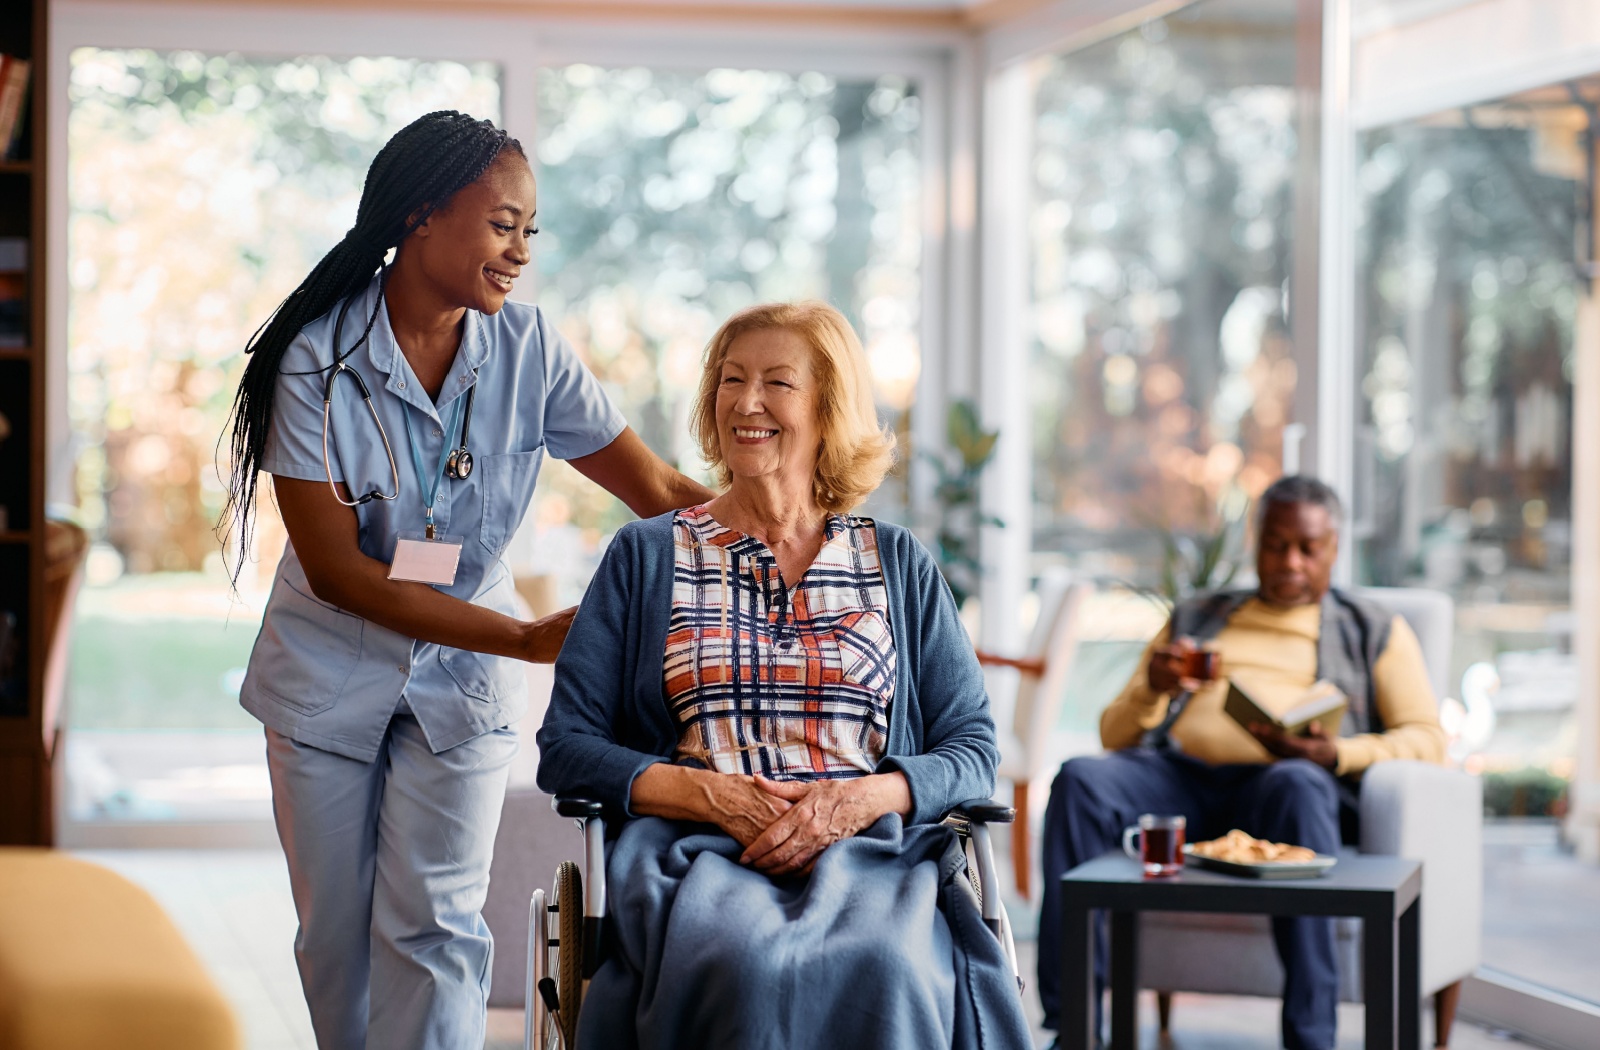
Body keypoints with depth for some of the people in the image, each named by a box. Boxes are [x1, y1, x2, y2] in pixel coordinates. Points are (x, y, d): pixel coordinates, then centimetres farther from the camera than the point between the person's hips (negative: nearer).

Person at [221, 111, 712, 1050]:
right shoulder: (318, 359, -17)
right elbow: (335, 568, -19)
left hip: (462, 677, 1)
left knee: (434, 923, -6)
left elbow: (660, 491, -9)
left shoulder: (528, 349, -9)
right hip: (331, 674, -1)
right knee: (337, 934, 7)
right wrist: (527, 638, -23)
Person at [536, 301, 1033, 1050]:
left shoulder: (899, 565, 19)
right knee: (746, 967, -38)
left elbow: (972, 749, 13)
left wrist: (860, 798, -8)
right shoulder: (644, 557, 16)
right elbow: (565, 748, 9)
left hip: (869, 853, 1)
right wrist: (709, 794, -8)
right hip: (696, 853, -1)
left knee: (888, 975, -36)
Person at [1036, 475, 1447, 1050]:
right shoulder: (1194, 618, 30)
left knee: (1297, 784, -39)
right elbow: (1114, 733, 23)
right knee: (1079, 779, -29)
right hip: (1179, 774, 3)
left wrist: (1334, 755, -10)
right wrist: (1153, 689, 0)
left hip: (1277, 782, -2)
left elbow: (1427, 741, 9)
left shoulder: (1374, 630, 23)